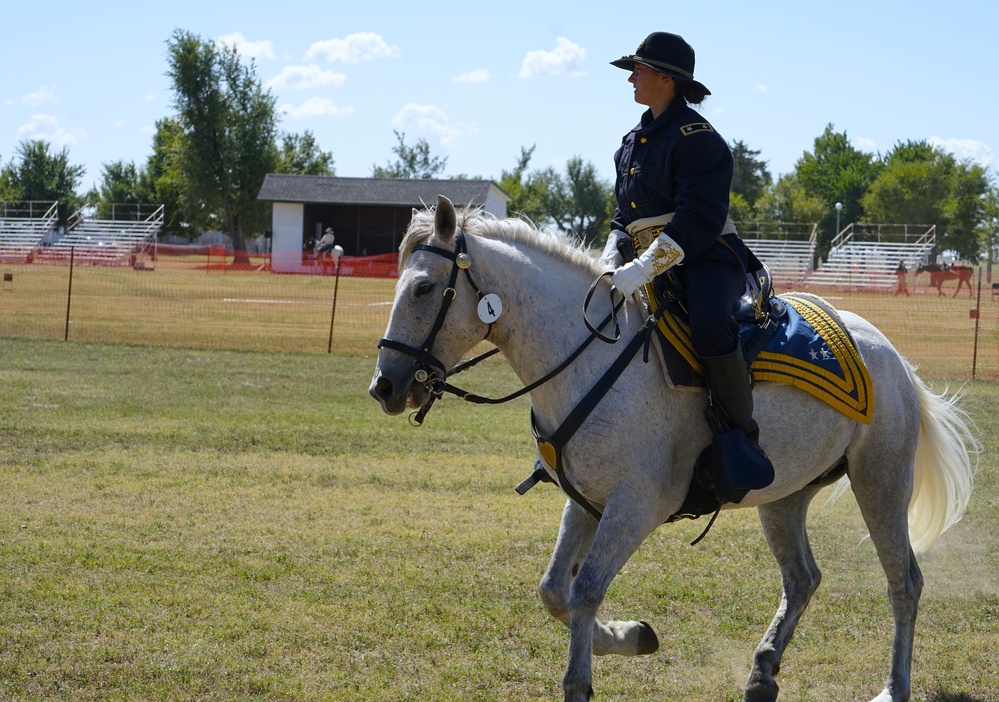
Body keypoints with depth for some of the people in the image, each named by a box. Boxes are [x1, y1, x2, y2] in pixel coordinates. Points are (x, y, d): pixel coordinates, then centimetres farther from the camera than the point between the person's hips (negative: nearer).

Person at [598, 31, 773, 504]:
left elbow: (696, 222, -22)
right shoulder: (634, 141, 16)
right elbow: (626, 214, 23)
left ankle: (740, 435, -27)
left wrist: (643, 270, -29)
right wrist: (612, 257, 2)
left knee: (710, 326, -40)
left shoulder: (697, 140, -12)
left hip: (707, 260, -9)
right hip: (653, 266, 10)